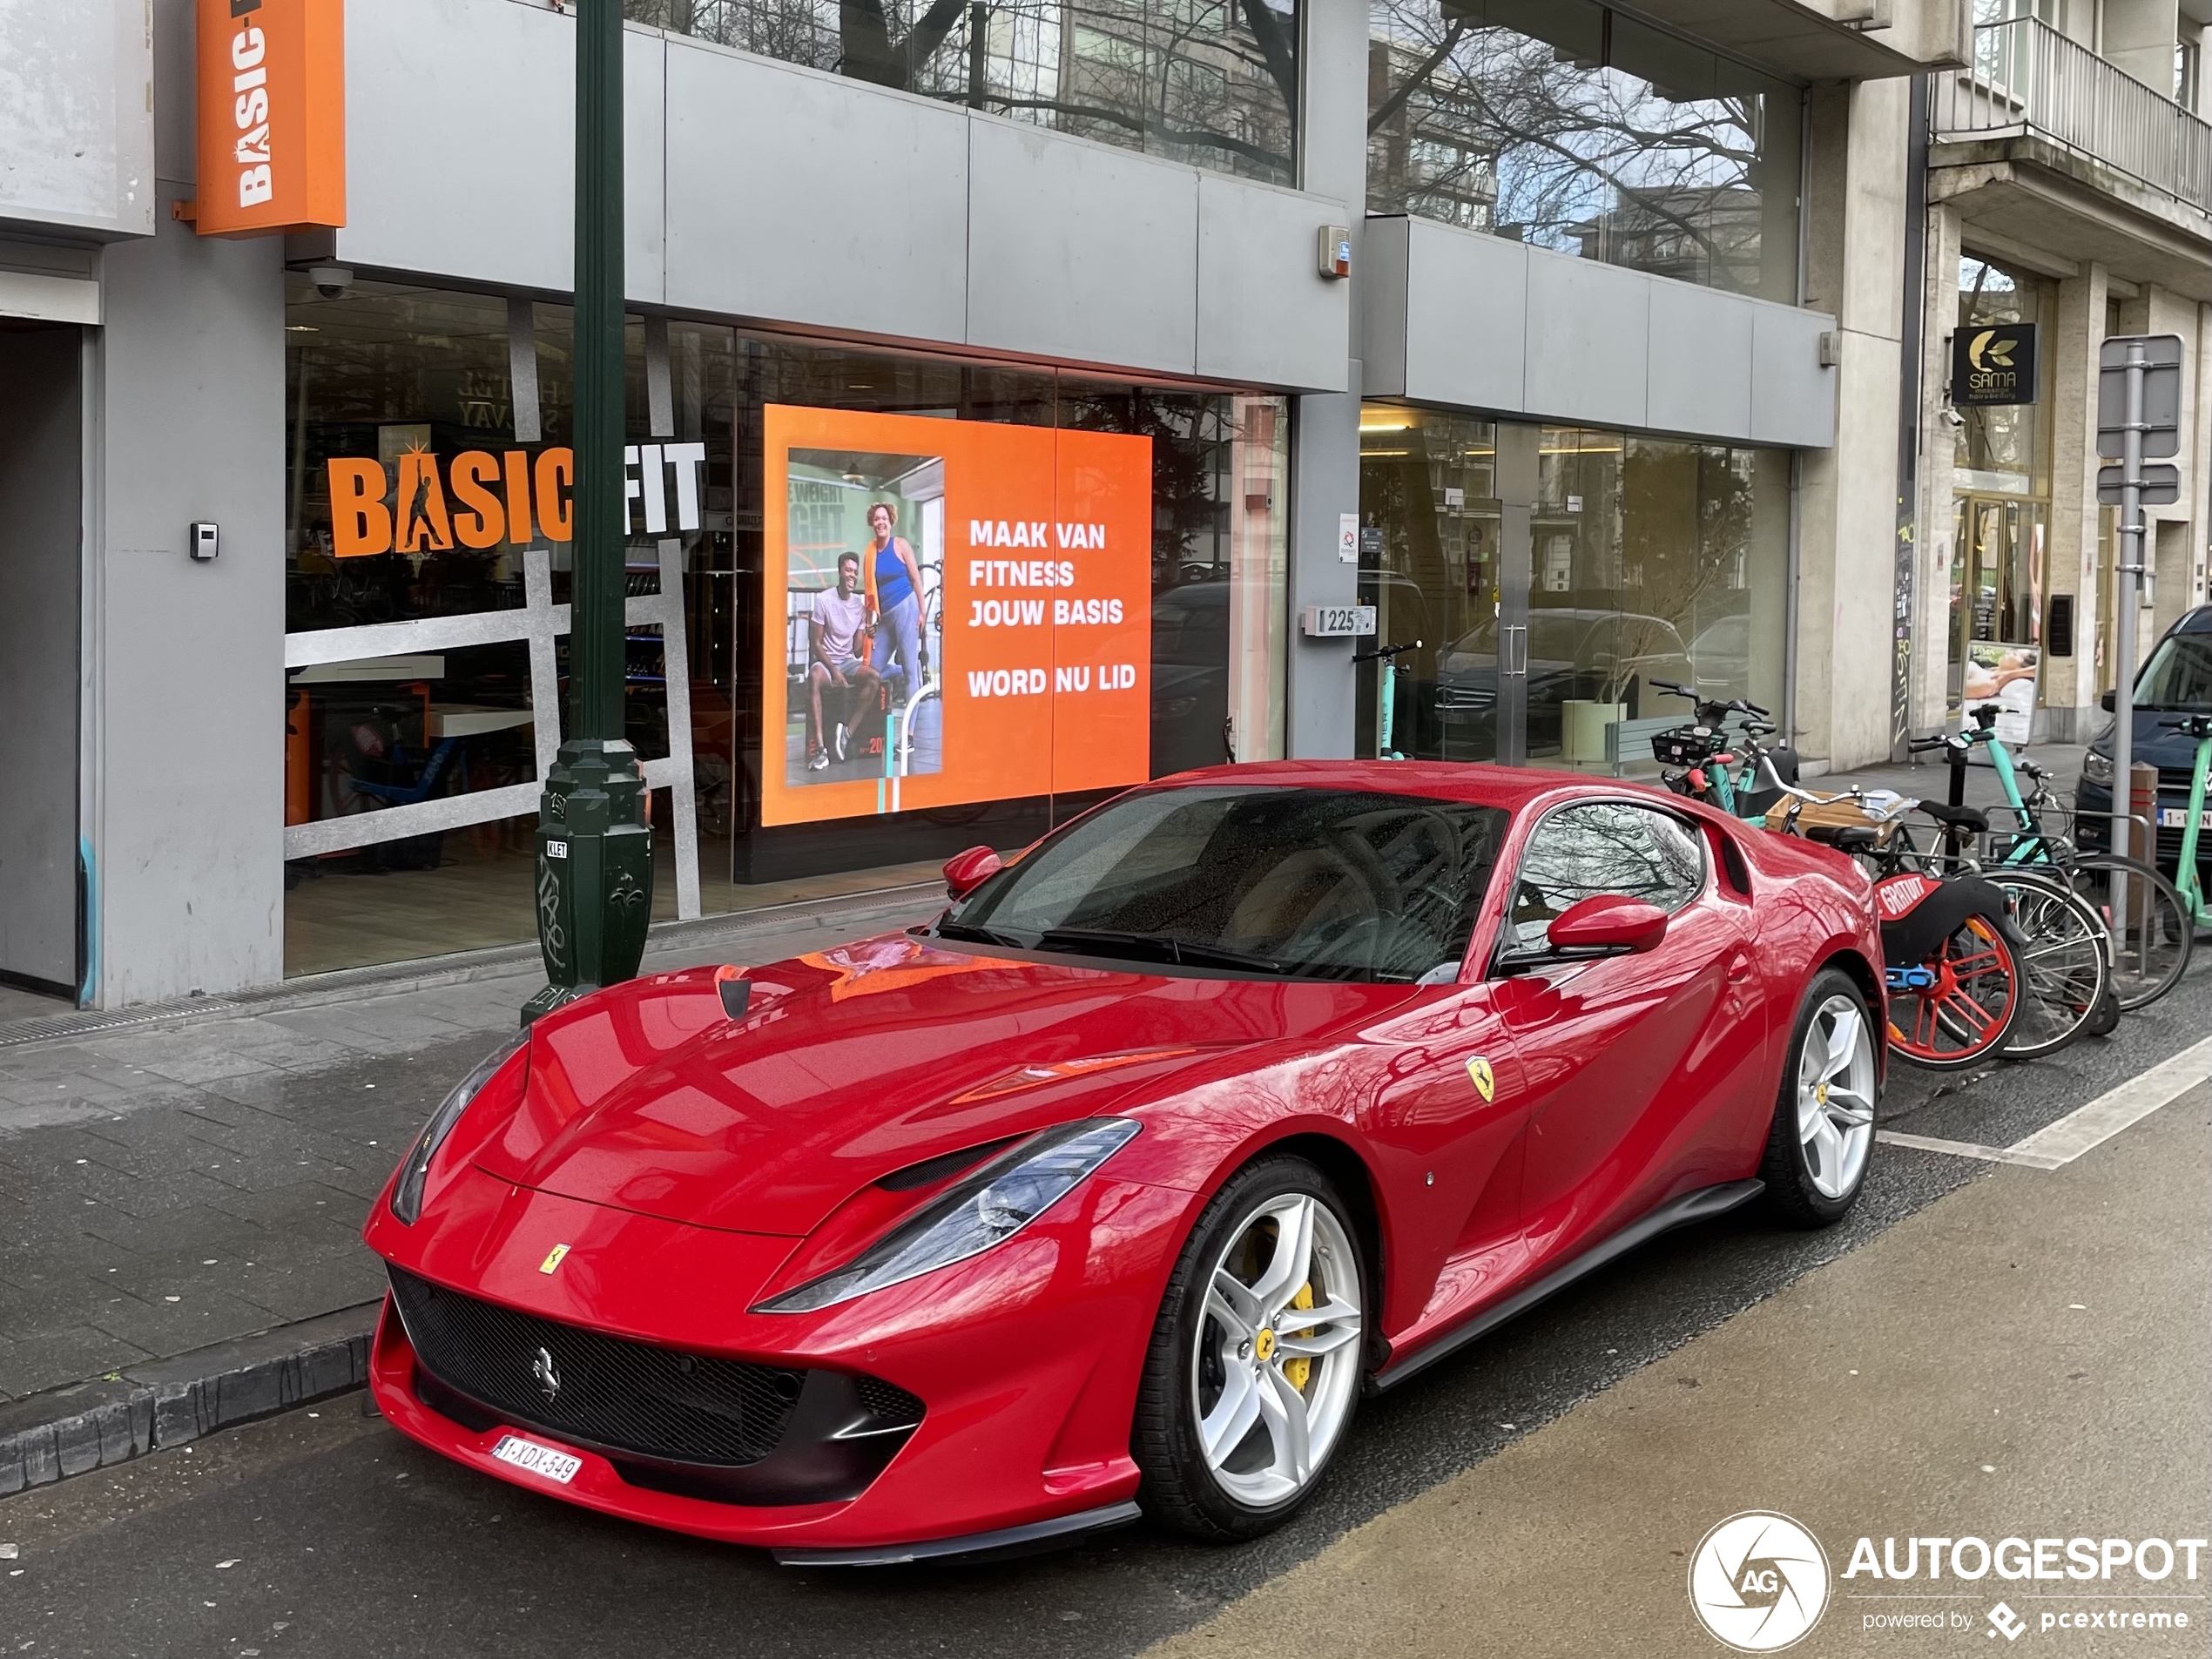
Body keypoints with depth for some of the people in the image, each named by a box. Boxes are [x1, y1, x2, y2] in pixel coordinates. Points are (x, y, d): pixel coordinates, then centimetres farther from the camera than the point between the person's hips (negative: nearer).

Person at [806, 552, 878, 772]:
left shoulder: (860, 605, 3)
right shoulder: (824, 600, -9)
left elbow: (857, 650, 4)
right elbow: (816, 644, -8)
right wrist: (834, 671, -18)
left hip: (848, 661, 5)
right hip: (825, 660, -5)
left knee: (874, 676, -26)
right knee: (815, 677, -39)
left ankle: (847, 730, -18)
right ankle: (819, 748, -44)